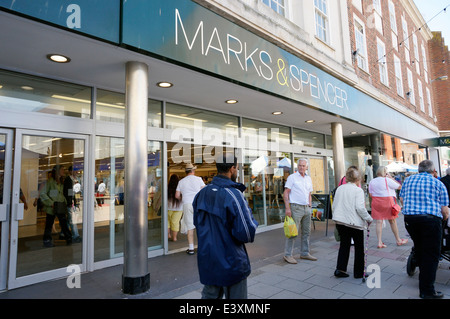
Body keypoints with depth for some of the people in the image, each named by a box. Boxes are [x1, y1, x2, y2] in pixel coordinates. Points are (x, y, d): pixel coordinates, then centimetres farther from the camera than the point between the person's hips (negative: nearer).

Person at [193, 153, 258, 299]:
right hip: (231, 263, -6)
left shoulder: (202, 193, 1)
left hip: (206, 261, 7)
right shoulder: (234, 195, -22)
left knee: (209, 295, 22)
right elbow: (248, 234, -23)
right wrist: (251, 216, -6)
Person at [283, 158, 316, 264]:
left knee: (306, 232, 12)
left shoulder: (308, 178, 14)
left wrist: (309, 206, 11)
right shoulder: (292, 177, -5)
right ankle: (288, 255, 3)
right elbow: (285, 193, -10)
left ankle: (304, 253, 25)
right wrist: (287, 208, -18)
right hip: (296, 207, -7)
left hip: (306, 208, 7)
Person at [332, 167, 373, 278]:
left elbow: (334, 205, 11)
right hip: (355, 223, -5)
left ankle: (340, 269, 11)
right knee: (359, 246, 11)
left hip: (340, 221, 5)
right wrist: (369, 219, -4)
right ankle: (358, 272, 20)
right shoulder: (358, 190, -9)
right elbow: (360, 208, -17)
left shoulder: (339, 188, 8)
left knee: (344, 244, 15)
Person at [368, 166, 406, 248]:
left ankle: (379, 242, 1)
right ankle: (398, 240, 27)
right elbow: (399, 186, -2)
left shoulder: (372, 182, 5)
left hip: (376, 202, 4)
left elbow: (370, 194, 6)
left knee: (379, 222, 4)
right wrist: (391, 177, 1)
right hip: (387, 202, -4)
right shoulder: (387, 180, -10)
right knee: (392, 221, 11)